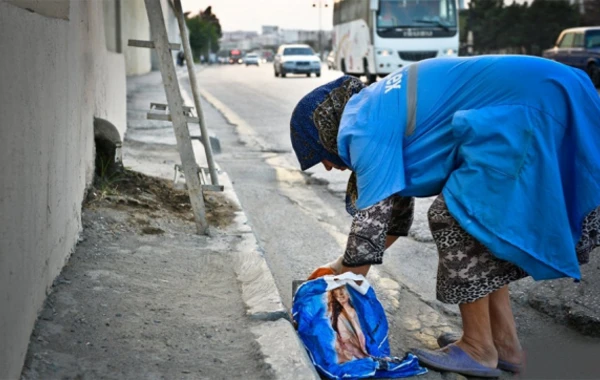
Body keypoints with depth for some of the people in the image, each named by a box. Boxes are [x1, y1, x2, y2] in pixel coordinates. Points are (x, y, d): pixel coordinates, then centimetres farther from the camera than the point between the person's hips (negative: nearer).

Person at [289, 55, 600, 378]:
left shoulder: (365, 127, -10)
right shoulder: (376, 109, 20)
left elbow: (371, 219, -12)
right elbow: (394, 210, 27)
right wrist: (340, 268, 29)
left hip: (531, 111, -10)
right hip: (546, 100, 10)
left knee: (456, 219, -6)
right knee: (481, 221, 14)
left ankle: (478, 349, 5)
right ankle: (504, 343, 18)